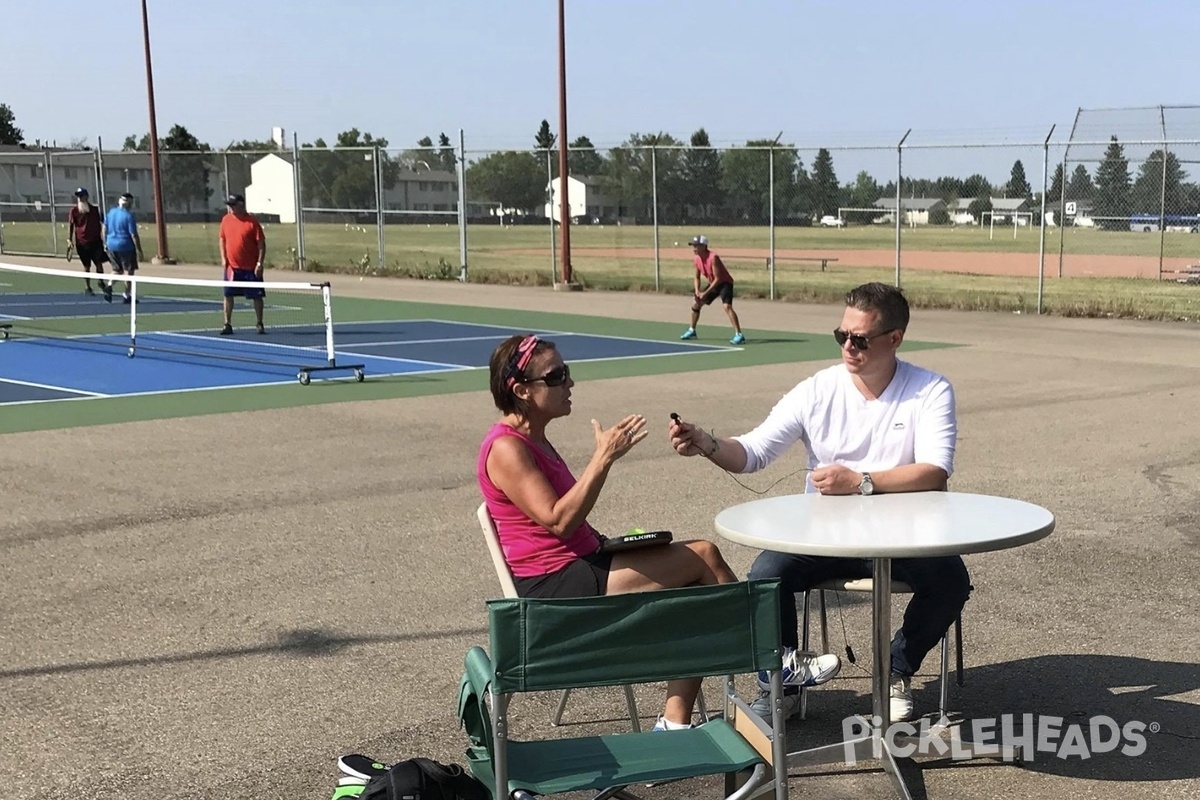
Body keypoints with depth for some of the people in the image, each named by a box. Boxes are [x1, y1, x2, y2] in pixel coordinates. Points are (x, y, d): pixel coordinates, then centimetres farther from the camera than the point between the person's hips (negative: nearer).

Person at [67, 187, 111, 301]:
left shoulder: (94, 209, 4)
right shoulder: (74, 210, -1)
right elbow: (70, 225, 1)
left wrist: (100, 237, 9)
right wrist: (70, 240, -6)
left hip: (95, 241, 1)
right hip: (82, 242, -1)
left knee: (99, 262, -3)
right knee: (87, 266, 5)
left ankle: (101, 282, 16)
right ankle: (87, 287, 17)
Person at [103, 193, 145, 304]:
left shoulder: (110, 212, 3)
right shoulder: (129, 216, -16)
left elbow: (105, 228, 11)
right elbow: (134, 235, -17)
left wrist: (105, 242, 22)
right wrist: (139, 250, -12)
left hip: (111, 245, 6)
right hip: (126, 247, -6)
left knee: (117, 270, 20)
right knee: (129, 270, 6)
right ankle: (126, 295, 8)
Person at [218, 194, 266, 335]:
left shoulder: (252, 222, -10)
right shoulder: (226, 220, 4)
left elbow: (261, 243, -8)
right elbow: (222, 239, 15)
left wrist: (260, 263, -14)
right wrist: (223, 257, 4)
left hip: (251, 268, -4)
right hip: (232, 266, 4)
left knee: (256, 296, 3)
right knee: (228, 295, 4)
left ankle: (259, 324, 17)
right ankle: (228, 324, 13)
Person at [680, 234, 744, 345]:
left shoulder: (713, 258, -28)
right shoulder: (697, 260, -4)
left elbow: (718, 279, -29)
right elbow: (696, 277, 8)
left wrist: (705, 293, -29)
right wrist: (697, 291, -10)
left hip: (724, 283, -9)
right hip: (713, 283, 9)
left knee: (726, 306, -30)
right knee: (696, 305, 13)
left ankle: (739, 335, -33)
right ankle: (692, 331, 34)